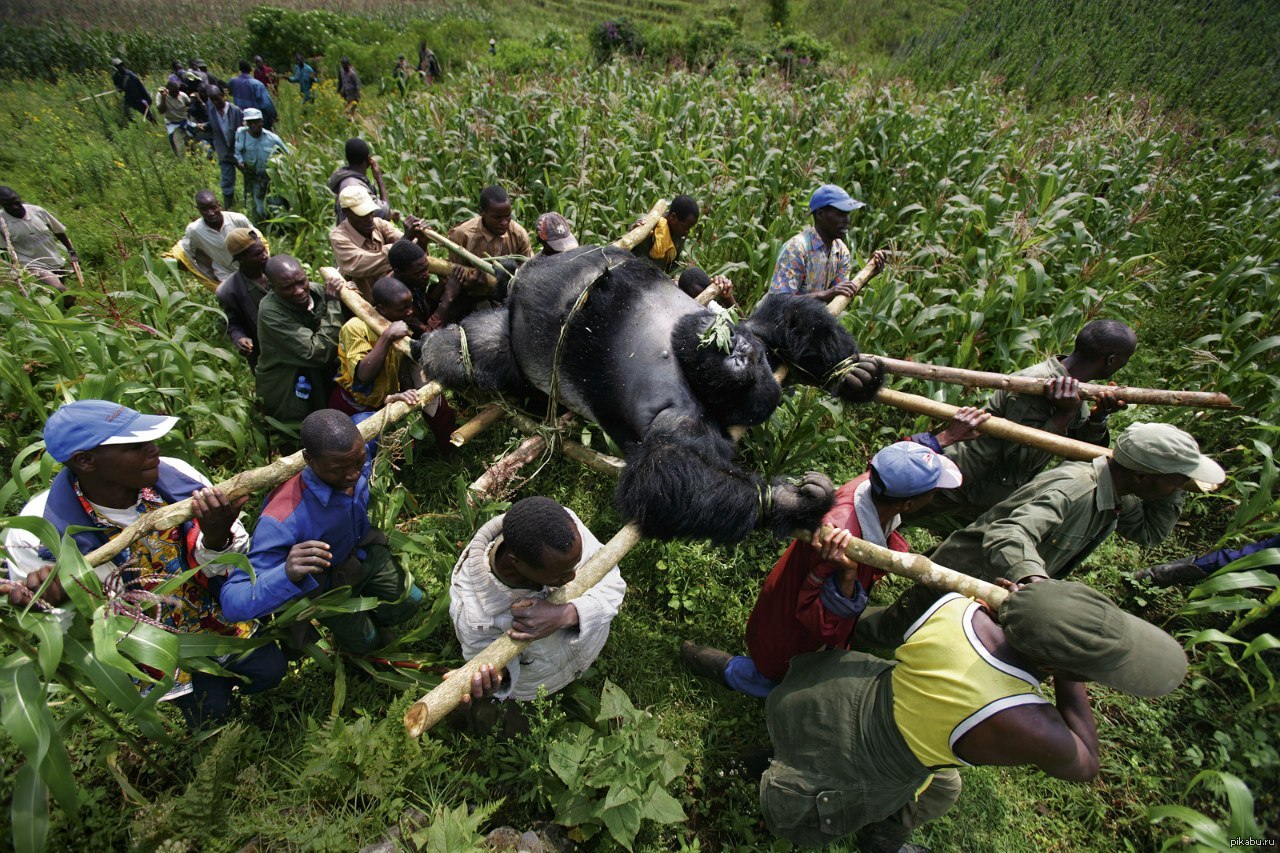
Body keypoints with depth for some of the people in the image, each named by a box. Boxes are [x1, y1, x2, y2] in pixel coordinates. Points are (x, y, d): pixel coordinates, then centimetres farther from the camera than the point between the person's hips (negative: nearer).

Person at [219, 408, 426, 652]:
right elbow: (232, 600, -45)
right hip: (323, 581, -4)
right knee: (364, 642, 12)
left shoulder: (358, 455, -30)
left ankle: (374, 621, 50)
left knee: (410, 602, 14)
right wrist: (286, 575, -62)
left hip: (364, 549, 4)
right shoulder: (282, 519, -46)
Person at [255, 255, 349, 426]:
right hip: (288, 395, -5)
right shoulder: (270, 312, -25)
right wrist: (333, 303, -28)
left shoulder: (318, 290, -10)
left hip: (323, 380, 5)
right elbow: (319, 353, -31)